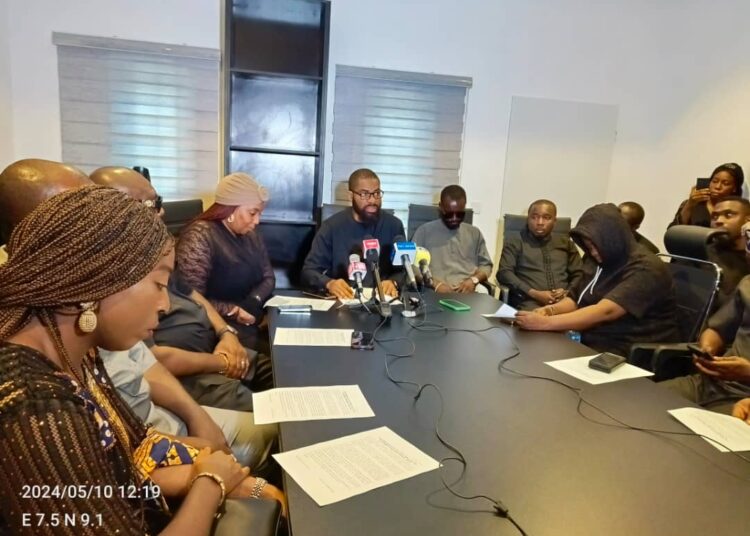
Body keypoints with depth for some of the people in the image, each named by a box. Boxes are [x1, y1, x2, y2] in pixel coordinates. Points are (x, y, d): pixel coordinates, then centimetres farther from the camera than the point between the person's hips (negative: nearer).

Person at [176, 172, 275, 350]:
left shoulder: (250, 235, 12)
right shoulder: (199, 236, -14)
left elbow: (268, 278, 11)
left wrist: (253, 302, -9)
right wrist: (233, 312, -23)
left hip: (255, 319, 8)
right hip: (220, 325, -7)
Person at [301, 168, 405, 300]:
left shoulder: (394, 225, 2)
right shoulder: (332, 226, -4)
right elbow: (309, 271, -5)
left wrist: (393, 282, -18)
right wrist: (329, 283, -26)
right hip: (340, 299, -1)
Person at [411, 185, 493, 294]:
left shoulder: (474, 233, 19)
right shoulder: (424, 231, 9)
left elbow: (486, 265, 20)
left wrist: (474, 280, -1)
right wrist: (435, 284, -11)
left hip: (468, 292, 3)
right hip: (435, 293, -3)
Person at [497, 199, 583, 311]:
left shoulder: (565, 243, 22)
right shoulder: (514, 242, 12)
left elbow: (579, 274, 19)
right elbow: (504, 273, 0)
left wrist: (568, 292, -3)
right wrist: (534, 294, -10)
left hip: (563, 303, 3)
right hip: (529, 303, -3)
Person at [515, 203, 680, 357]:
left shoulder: (646, 269, -16)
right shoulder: (597, 262, 8)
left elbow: (605, 311, -28)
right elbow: (575, 299, 15)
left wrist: (545, 323, -32)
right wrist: (550, 310, -8)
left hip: (632, 359, -7)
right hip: (591, 347, 7)